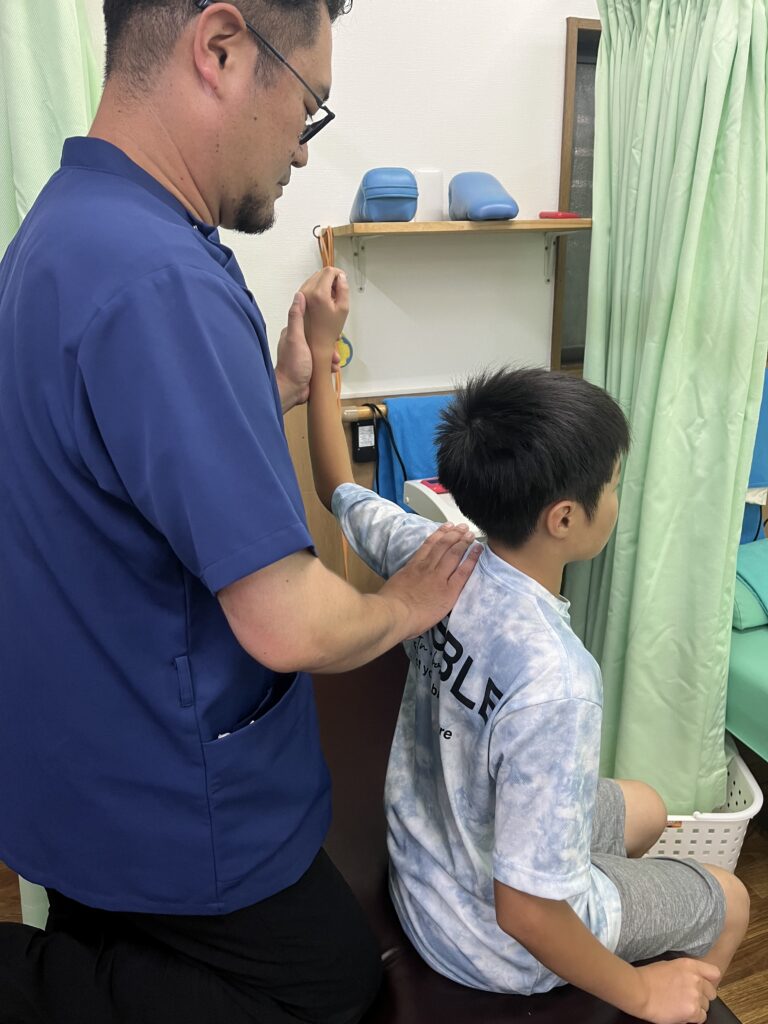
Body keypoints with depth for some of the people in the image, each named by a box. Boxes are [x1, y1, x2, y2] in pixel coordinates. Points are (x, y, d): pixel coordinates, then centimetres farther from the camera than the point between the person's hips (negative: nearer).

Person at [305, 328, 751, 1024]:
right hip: (491, 943, -6)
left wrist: (320, 357, 9)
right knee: (731, 903, 19)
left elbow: (340, 492, 1)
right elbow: (524, 911, -32)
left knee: (644, 808, 29)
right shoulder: (556, 683, -40)